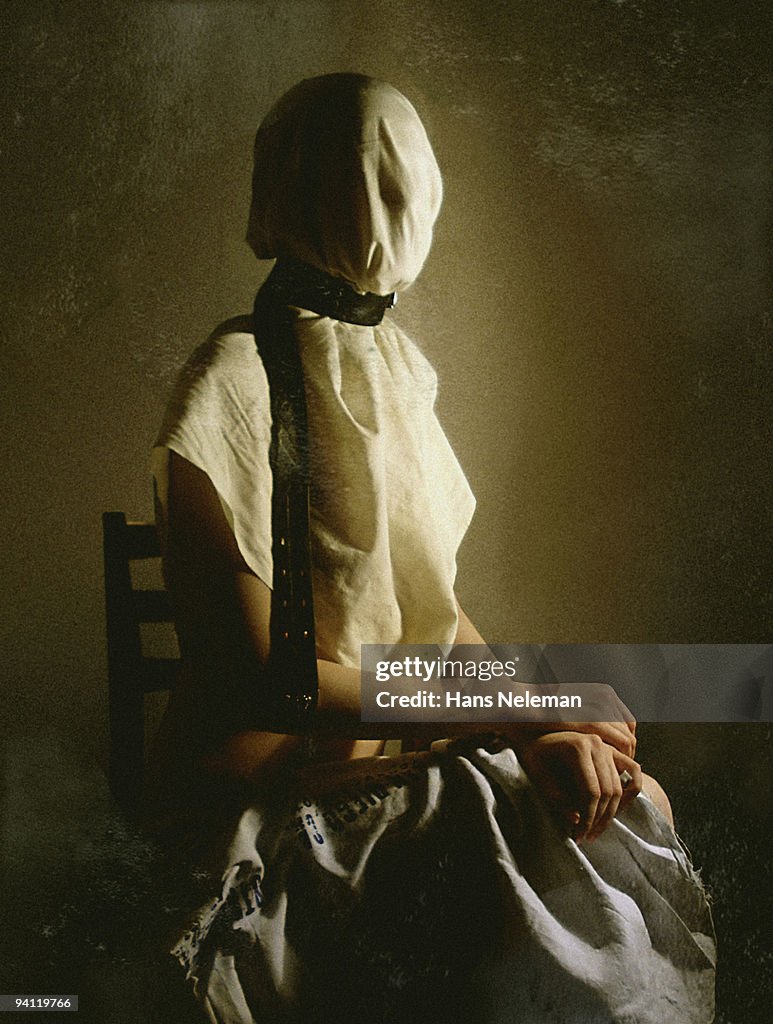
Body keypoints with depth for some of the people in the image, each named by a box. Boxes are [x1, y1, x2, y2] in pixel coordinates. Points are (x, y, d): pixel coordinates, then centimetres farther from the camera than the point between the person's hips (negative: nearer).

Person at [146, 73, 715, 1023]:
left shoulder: (389, 366, 8)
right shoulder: (232, 389, -18)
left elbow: (430, 601, 8)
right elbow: (257, 676, -22)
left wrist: (537, 728, -8)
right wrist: (520, 709, -21)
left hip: (393, 742, 8)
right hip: (272, 794, -7)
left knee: (639, 798, -5)